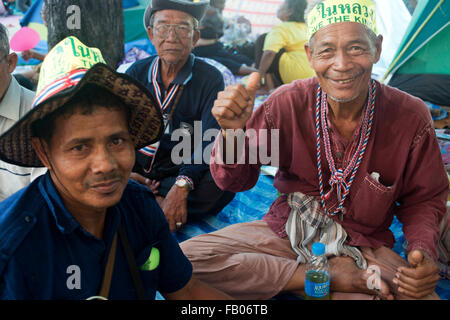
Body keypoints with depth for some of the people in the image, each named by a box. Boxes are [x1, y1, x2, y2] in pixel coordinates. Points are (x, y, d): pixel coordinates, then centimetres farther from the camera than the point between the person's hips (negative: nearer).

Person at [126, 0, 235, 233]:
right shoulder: (136, 73, 6)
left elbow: (210, 143, -17)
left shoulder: (210, 79, -5)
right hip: (137, 172, 2)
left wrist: (181, 187, -34)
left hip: (181, 175, -2)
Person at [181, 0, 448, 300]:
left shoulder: (411, 116, -12)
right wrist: (232, 131, -28)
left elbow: (424, 200, 3)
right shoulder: (288, 103, -12)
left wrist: (423, 251, -18)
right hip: (286, 231, 2)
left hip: (364, 245, -1)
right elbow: (236, 182, -7)